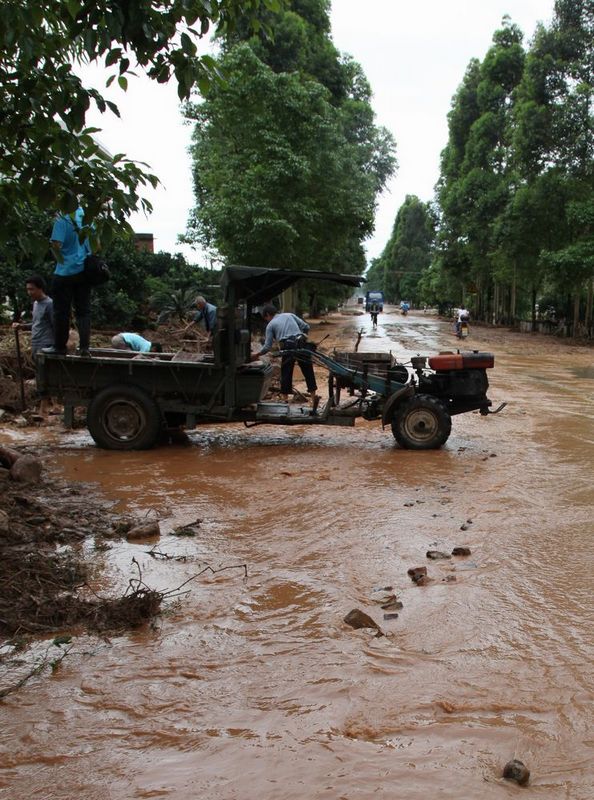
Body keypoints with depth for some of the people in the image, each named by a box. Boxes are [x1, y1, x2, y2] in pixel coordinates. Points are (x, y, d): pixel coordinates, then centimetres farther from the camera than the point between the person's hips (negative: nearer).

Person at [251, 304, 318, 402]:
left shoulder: (270, 325, 12)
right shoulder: (290, 315, 20)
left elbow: (267, 346, 6)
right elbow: (306, 327, 12)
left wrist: (257, 355, 20)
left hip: (288, 348, -3)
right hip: (302, 344, 3)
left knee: (286, 373, 8)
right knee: (308, 371, 10)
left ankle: (285, 398, 10)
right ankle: (313, 395, 11)